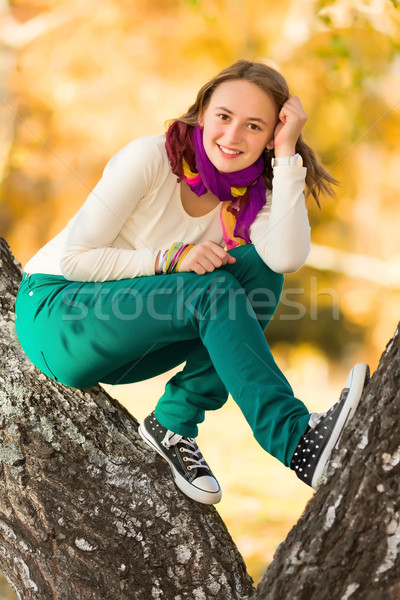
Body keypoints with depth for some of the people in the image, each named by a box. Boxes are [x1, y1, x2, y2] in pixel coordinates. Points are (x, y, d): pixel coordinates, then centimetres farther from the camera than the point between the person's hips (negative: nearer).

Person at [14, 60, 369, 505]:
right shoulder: (149, 159, -16)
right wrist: (169, 259, -26)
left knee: (258, 267, -17)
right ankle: (298, 442, -37)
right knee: (211, 290, -29)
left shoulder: (252, 196, -1)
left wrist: (287, 153, -23)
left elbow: (287, 259, -24)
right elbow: (73, 258, -17)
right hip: (52, 317, -5)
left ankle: (174, 423, -17)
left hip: (124, 349, 6)